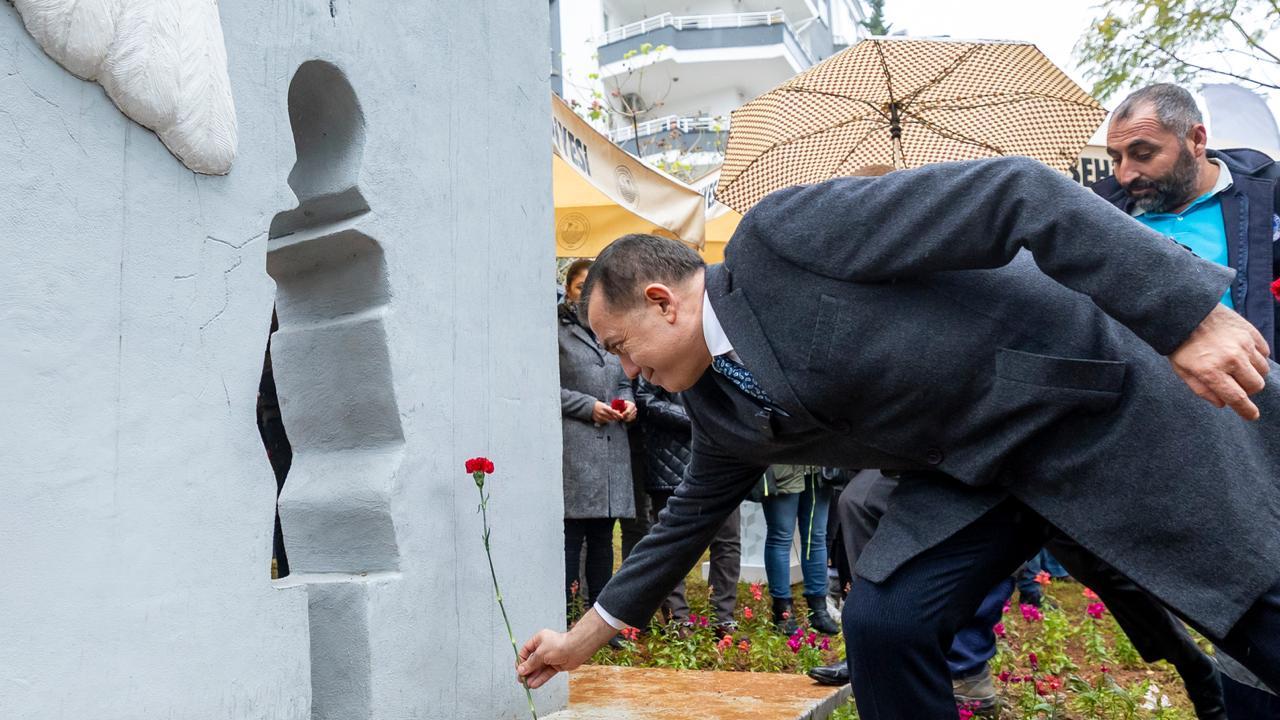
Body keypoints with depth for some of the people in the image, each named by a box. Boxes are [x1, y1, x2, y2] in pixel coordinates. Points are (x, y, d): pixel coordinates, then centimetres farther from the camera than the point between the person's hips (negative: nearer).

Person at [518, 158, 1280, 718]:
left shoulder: (776, 235, -21)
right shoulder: (718, 405, 4)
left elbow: (1011, 194, -25)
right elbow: (690, 518, 19)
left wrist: (1191, 315, -27)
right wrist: (586, 635, 25)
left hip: (1106, 398, -6)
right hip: (977, 469, 6)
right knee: (881, 623, -9)